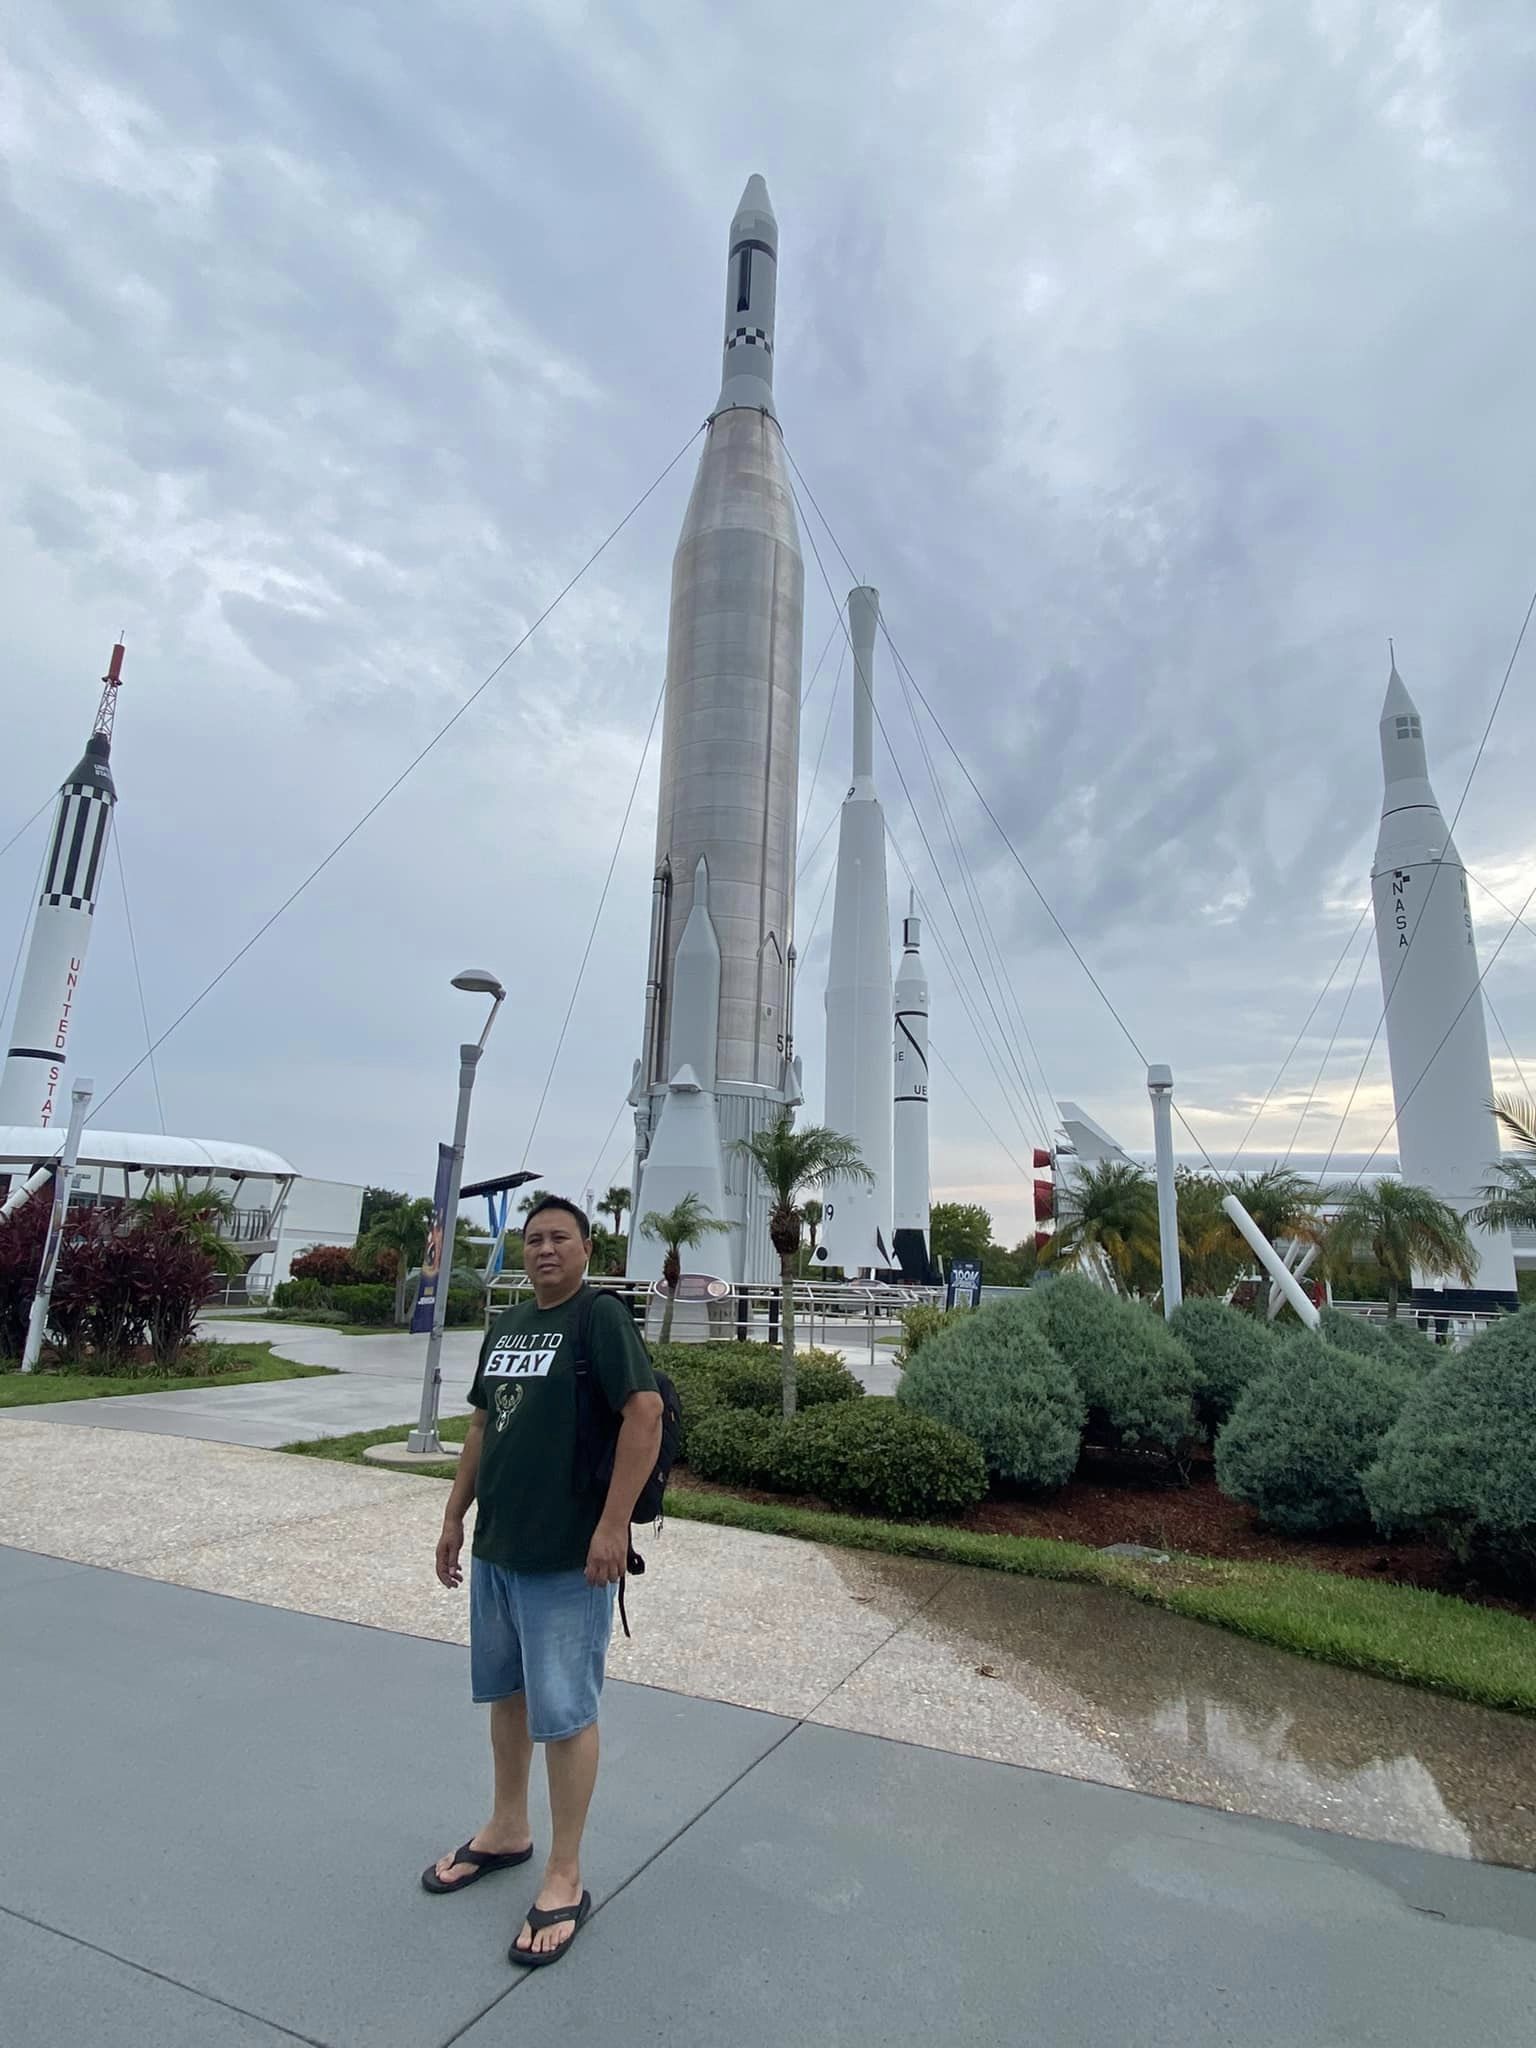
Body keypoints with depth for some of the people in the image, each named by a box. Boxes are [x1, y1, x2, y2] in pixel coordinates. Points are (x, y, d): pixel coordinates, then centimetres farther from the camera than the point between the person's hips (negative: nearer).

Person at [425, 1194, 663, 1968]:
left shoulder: (600, 1316, -14)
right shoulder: (506, 1325, 10)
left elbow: (645, 1413, -22)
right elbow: (482, 1426, 17)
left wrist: (613, 1524, -24)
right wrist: (455, 1515, 16)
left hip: (567, 1557, -7)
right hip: (496, 1548, 8)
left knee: (564, 1713, 4)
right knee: (505, 1693, 22)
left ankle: (564, 1880, 21)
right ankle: (507, 1831, 42)